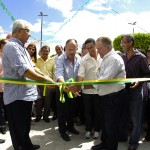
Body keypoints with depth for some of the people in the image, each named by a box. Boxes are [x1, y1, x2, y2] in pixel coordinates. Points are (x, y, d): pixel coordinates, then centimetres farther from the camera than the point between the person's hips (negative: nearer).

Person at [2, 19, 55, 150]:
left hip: (26, 94, 11)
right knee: (19, 129, 5)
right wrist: (46, 80, -21)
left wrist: (48, 78, 3)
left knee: (25, 126, 25)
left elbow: (32, 67, 14)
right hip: (17, 95, -11)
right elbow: (25, 71, -28)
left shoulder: (21, 47, 16)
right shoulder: (12, 46, -17)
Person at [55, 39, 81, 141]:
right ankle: (63, 131, 25)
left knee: (73, 110, 19)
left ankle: (70, 127, 41)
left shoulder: (79, 59, -2)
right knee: (62, 111, 7)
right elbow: (59, 73, -34)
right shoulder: (61, 59, -19)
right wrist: (64, 84, -52)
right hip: (63, 89, -5)